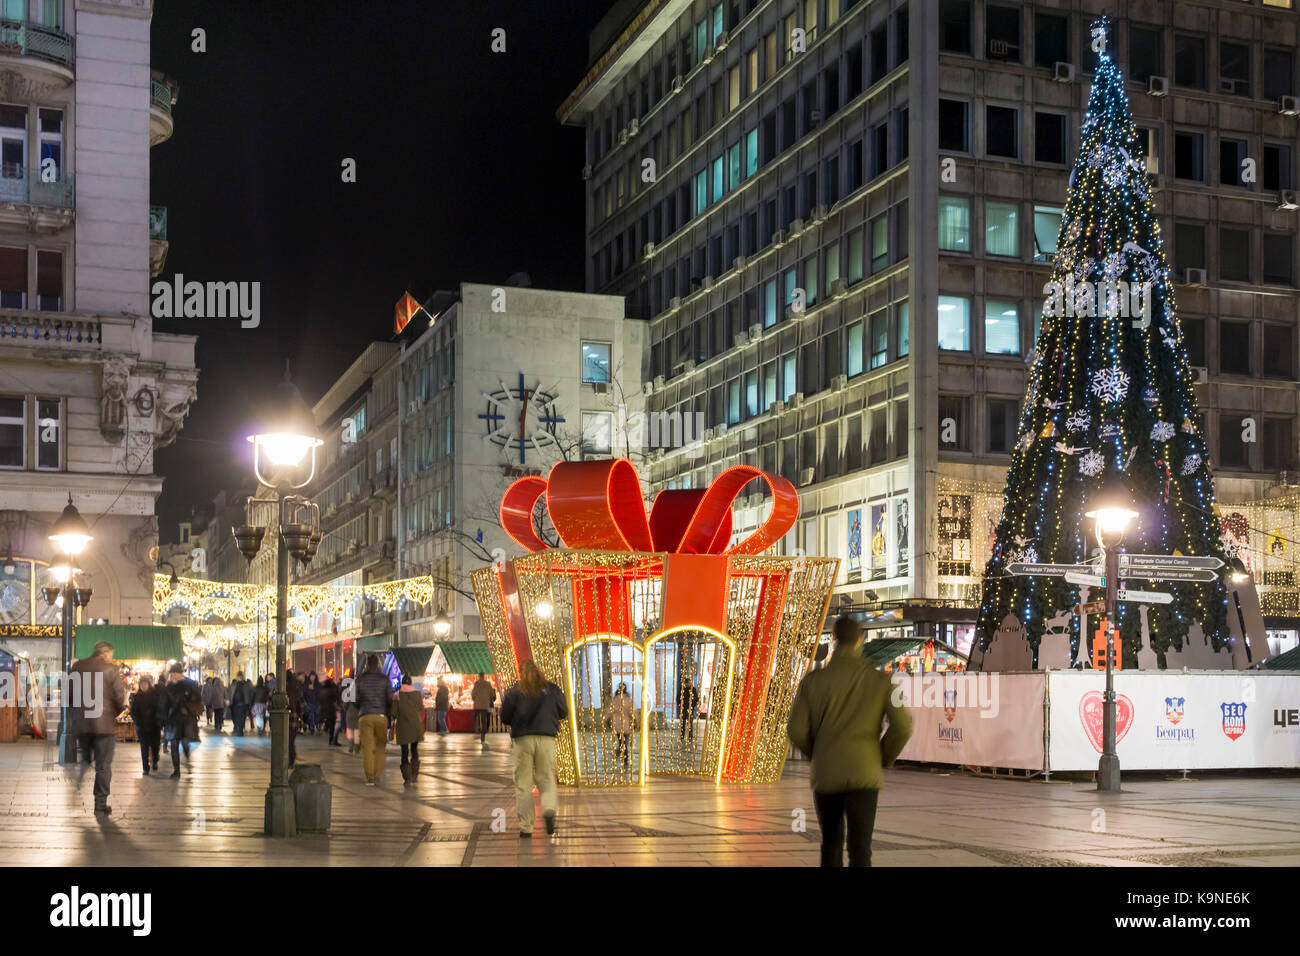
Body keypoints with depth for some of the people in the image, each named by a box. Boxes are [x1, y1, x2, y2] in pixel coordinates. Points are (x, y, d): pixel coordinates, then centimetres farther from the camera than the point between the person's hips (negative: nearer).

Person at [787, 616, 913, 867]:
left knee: (831, 844, 22)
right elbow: (902, 727, -9)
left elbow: (796, 731, -3)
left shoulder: (812, 680, 0)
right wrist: (884, 759, 11)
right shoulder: (881, 680, 0)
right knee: (859, 849, -7)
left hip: (826, 777, 1)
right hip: (863, 776, -1)